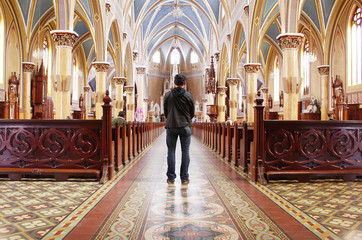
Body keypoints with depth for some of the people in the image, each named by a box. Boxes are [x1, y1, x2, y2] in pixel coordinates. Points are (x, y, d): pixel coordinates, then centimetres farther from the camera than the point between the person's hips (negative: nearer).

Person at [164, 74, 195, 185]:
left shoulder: (168, 95, -1)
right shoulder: (188, 95, -3)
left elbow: (165, 111, 8)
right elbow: (192, 113, 5)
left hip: (171, 126, 1)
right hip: (185, 126, 0)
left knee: (171, 151, 6)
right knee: (185, 151, 5)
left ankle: (171, 177, 8)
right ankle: (184, 178, 7)